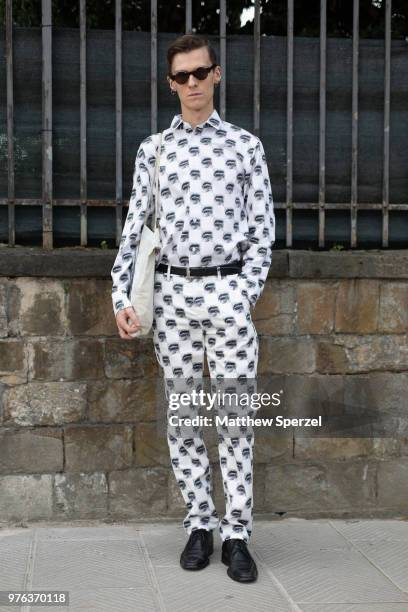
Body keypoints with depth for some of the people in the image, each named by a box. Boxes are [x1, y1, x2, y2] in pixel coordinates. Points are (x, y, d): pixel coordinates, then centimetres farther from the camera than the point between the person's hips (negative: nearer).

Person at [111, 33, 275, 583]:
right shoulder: (153, 150, 9)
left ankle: (237, 534, 5)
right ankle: (200, 525, 17)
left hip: (228, 290, -1)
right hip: (172, 292, 2)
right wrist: (122, 296, -1)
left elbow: (262, 226, 5)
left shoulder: (245, 145, 6)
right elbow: (135, 226, 8)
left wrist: (249, 293, -4)